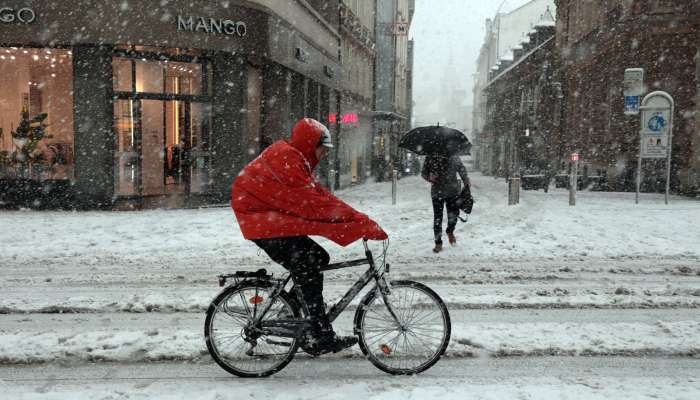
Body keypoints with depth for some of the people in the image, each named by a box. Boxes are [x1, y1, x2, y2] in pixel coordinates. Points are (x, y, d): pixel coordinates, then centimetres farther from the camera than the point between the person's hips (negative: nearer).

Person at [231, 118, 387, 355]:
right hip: (263, 221, -10)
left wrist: (359, 220, -3)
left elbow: (319, 194, 7)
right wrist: (363, 225, -26)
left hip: (275, 218, 10)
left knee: (317, 257, 5)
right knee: (308, 268, -15)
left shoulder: (296, 159, 13)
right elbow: (315, 204, -26)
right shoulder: (287, 160, -20)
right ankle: (322, 338, -13)